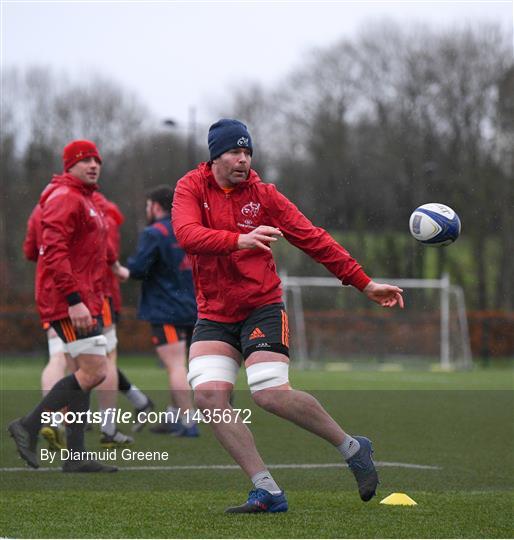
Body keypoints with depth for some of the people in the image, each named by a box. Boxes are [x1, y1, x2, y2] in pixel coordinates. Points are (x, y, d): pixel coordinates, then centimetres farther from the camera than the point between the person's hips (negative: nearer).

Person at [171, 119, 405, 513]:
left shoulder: (263, 195, 0)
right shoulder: (191, 188, 0)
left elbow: (314, 239, 2)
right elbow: (187, 234, -20)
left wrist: (364, 283, -1)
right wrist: (239, 239, -37)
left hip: (262, 309, -2)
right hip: (213, 315, 2)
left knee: (272, 395, -20)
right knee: (209, 395, -17)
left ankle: (352, 448, 3)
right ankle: (267, 491, -12)